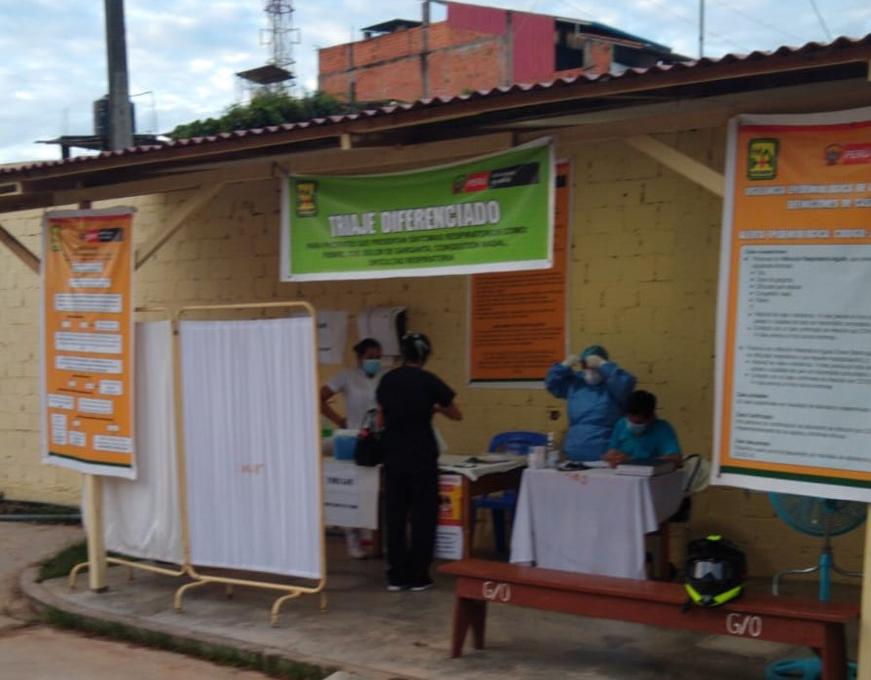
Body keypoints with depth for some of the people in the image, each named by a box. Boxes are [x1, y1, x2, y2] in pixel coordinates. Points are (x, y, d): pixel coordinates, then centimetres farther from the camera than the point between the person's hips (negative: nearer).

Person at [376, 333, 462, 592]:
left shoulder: (387, 380, 4)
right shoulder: (429, 381, -9)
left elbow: (381, 420, 10)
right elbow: (456, 415, 2)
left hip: (393, 456, 4)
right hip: (422, 456, -4)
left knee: (395, 514, 9)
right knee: (423, 514, 5)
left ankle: (396, 575, 11)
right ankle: (418, 576, 7)